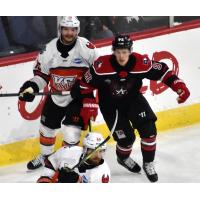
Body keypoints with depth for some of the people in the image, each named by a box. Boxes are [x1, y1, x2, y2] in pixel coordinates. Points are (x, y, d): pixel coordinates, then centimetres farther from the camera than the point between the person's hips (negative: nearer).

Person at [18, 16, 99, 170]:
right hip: (56, 96, 4)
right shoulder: (49, 49, -9)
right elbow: (41, 73, 1)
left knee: (72, 131, -14)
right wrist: (31, 87, -14)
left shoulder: (86, 47, -18)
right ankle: (45, 156, 43)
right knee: (47, 126, 17)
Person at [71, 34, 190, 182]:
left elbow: (163, 71, -13)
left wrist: (180, 86, -21)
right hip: (110, 105, -2)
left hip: (133, 99, 2)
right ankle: (123, 158, 33)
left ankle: (148, 164, 12)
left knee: (149, 130, -12)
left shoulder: (141, 62, -24)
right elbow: (86, 86, -19)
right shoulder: (102, 66, -30)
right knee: (126, 137, -4)